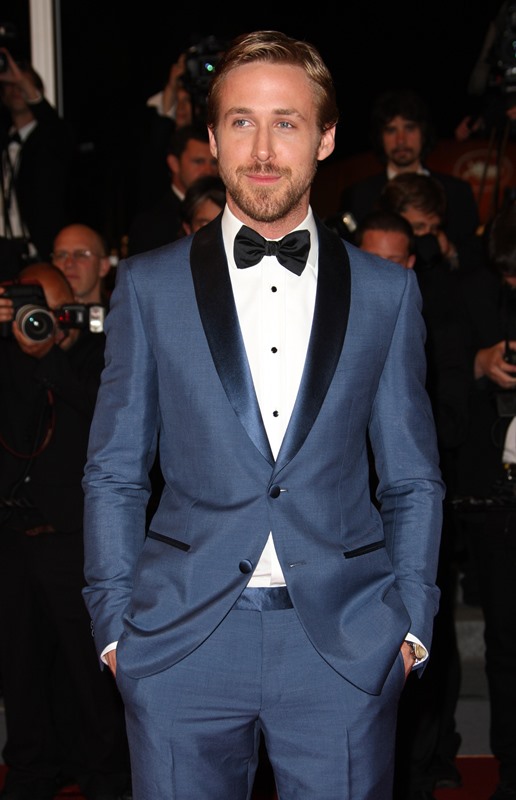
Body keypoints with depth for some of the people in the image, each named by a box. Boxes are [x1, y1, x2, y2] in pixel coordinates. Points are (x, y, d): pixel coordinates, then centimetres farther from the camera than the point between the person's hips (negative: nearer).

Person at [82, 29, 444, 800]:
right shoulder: (147, 286, 5)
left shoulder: (386, 291, 6)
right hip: (181, 645, 0)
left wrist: (411, 620, 2)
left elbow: (412, 479, 10)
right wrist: (115, 624, 2)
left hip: (346, 644, 1)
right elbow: (114, 473, 7)